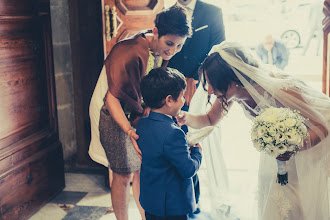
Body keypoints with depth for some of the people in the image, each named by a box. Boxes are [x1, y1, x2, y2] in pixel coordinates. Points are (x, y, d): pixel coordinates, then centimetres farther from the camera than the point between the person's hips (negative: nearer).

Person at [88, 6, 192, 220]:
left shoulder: (162, 50, -9)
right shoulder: (129, 54, -32)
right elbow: (112, 98, -29)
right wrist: (130, 132, -37)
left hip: (138, 114, 7)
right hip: (115, 115, -7)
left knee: (143, 168, 14)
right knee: (123, 175, 0)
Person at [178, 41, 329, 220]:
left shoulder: (278, 90, -39)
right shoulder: (231, 91, -21)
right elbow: (210, 119, -4)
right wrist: (187, 117, -26)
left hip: (307, 144, -5)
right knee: (269, 205, 12)